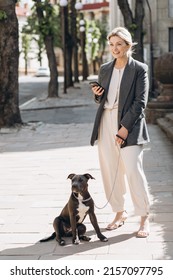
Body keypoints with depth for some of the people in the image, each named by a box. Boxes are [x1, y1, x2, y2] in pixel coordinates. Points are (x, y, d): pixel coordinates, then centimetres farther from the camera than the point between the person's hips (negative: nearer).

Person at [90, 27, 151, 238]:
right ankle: (119, 213, 21)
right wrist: (97, 94, -2)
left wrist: (125, 128, -15)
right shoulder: (105, 69, 13)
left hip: (129, 124, -5)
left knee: (133, 169, -12)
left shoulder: (139, 69, -2)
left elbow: (140, 102, -8)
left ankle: (144, 218, 0)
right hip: (106, 123, 5)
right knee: (110, 170, 6)